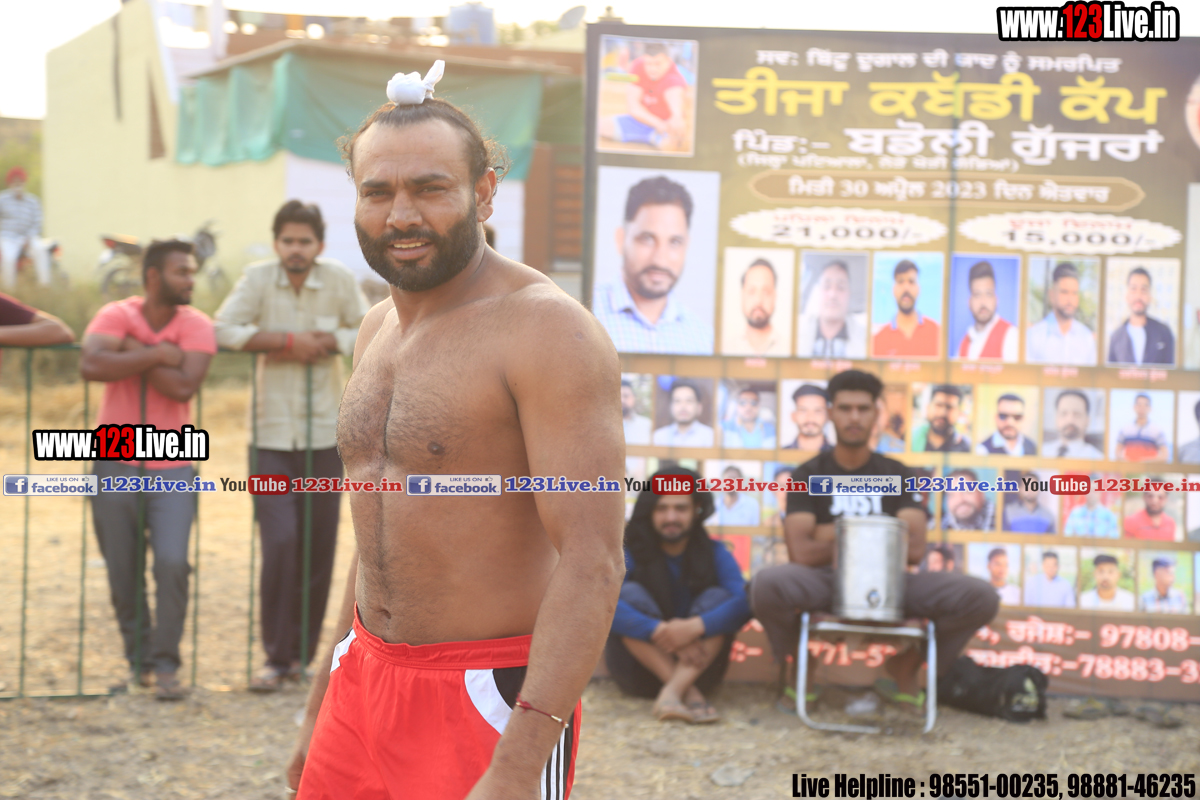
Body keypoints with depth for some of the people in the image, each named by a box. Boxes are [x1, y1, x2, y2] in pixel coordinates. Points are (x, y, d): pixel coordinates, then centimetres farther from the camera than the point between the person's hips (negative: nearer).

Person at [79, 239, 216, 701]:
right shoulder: (115, 316, -3)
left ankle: (166, 666, -5)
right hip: (116, 465, 1)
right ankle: (138, 659, 25)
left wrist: (133, 351, -14)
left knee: (172, 562, -15)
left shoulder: (197, 326, -3)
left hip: (172, 468, 0)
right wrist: (157, 355, -21)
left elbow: (183, 386, -19)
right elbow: (91, 366, -23)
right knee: (123, 572, 7)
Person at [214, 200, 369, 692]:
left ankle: (302, 653, 20)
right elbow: (223, 330, -13)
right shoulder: (258, 278, -4)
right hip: (272, 435, -2)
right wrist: (286, 341, -17)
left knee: (319, 549, 5)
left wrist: (324, 342, -13)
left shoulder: (340, 280, -1)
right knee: (280, 543, -12)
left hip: (325, 435, 2)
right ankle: (277, 657, -1)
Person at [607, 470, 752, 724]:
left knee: (717, 598, -19)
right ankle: (688, 693, -32)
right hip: (641, 668, -1)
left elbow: (744, 604, -21)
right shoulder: (630, 553, -7)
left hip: (695, 668, 1)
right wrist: (661, 631, -37)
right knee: (630, 594, -22)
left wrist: (695, 627, -38)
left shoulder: (714, 553, -2)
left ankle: (672, 693, -38)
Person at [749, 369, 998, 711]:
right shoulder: (808, 475, 2)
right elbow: (801, 552, -12)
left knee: (981, 597, -22)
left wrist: (836, 535, -8)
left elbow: (914, 548, -7)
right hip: (824, 582, -2)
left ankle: (904, 667, 4)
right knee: (767, 584, -38)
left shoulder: (897, 474, 8)